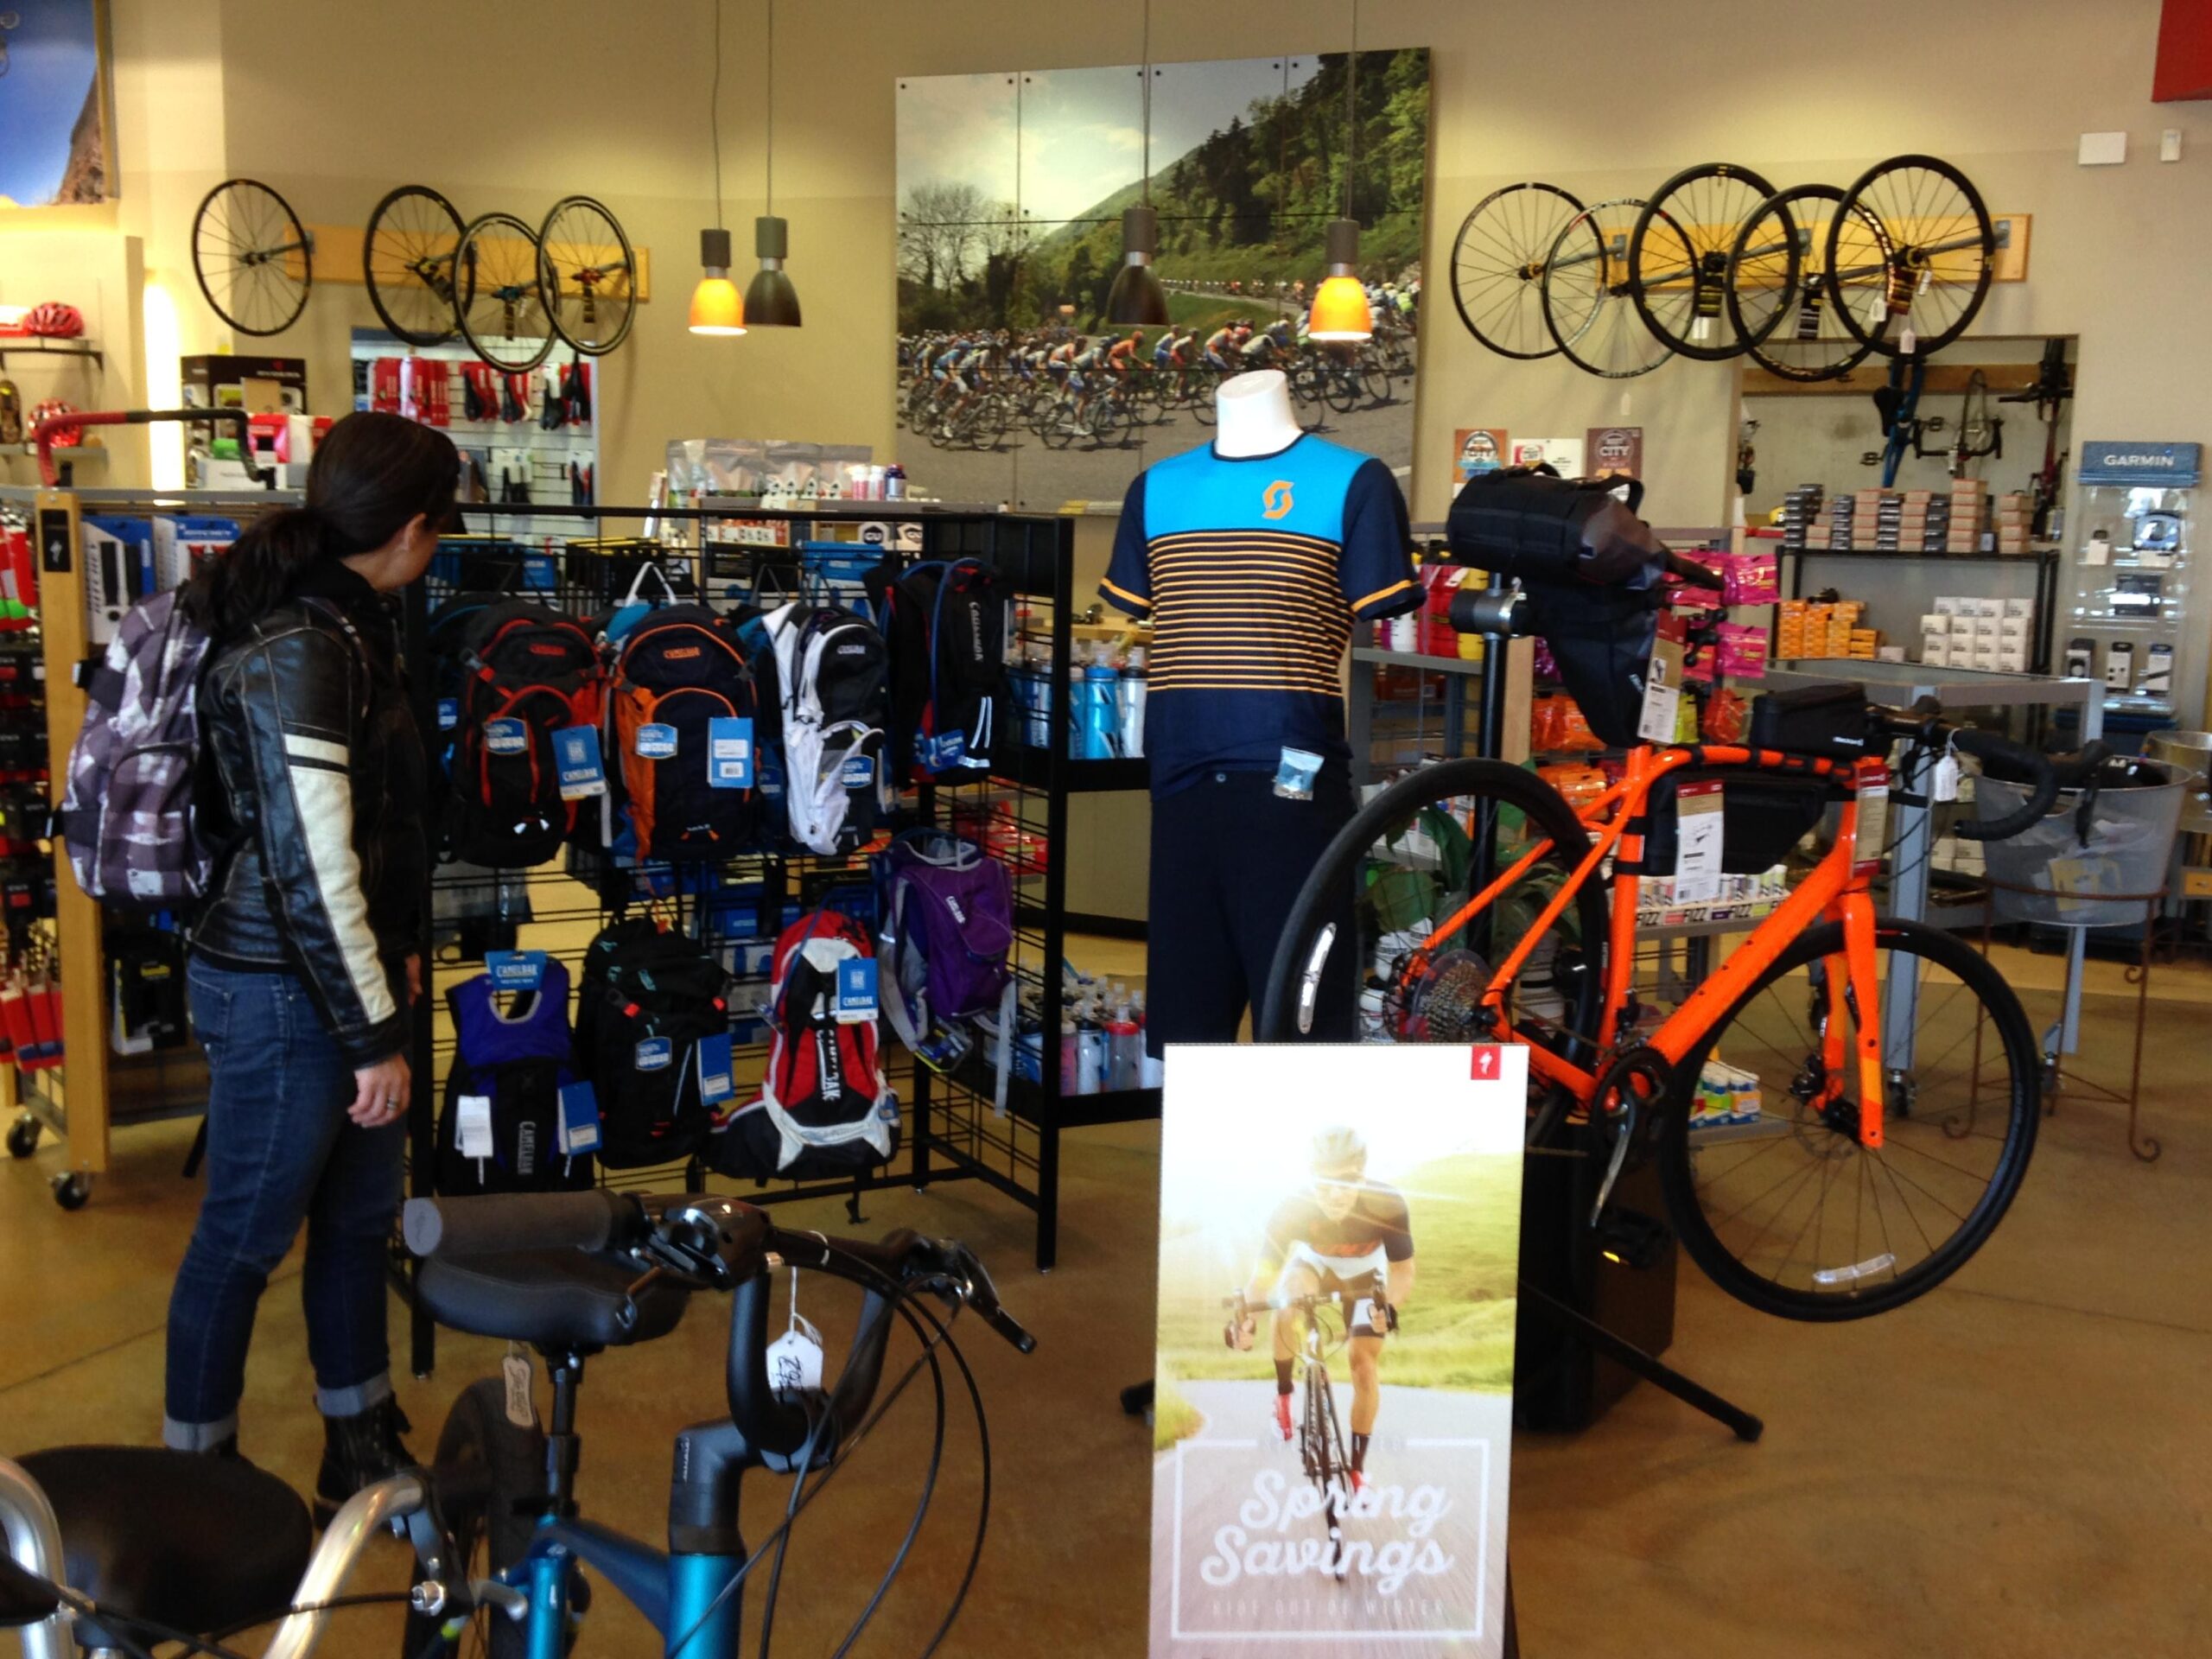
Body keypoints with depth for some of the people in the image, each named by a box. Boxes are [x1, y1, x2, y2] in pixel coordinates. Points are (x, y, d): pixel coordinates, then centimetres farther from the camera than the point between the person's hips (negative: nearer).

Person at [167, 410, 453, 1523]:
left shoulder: (342, 619, 8)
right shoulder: (294, 649, -23)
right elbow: (308, 870, -24)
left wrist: (396, 953, 20)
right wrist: (374, 1035, -19)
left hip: (341, 971, 9)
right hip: (280, 993, -9)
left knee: (358, 1220, 18)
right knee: (244, 1239, 7)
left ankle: (363, 1457, 33)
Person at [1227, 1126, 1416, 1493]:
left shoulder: (1387, 1206, -36)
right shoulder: (1293, 1209, -36)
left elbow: (1403, 1271, -28)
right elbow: (1264, 1274, -31)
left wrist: (1390, 1306, -48)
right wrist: (1244, 1315, -48)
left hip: (1364, 1279, 0)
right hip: (1314, 1266, 0)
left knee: (1365, 1367, -9)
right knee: (1288, 1306, -32)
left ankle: (1358, 1466, 11)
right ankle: (1283, 1394, -7)